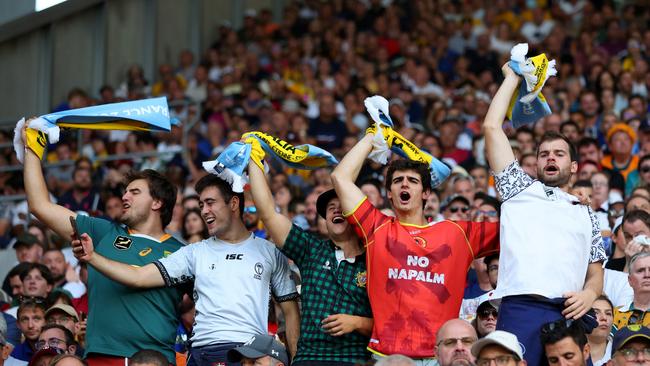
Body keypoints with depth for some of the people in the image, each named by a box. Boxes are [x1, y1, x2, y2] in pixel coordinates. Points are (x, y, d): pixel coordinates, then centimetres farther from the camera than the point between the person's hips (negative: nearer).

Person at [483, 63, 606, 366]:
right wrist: (513, 78, 23)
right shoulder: (520, 190, 19)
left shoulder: (586, 214, 28)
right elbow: (491, 127, 14)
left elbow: (595, 272, 25)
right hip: (521, 309, -3)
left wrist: (590, 293, 1)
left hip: (570, 315, 3)